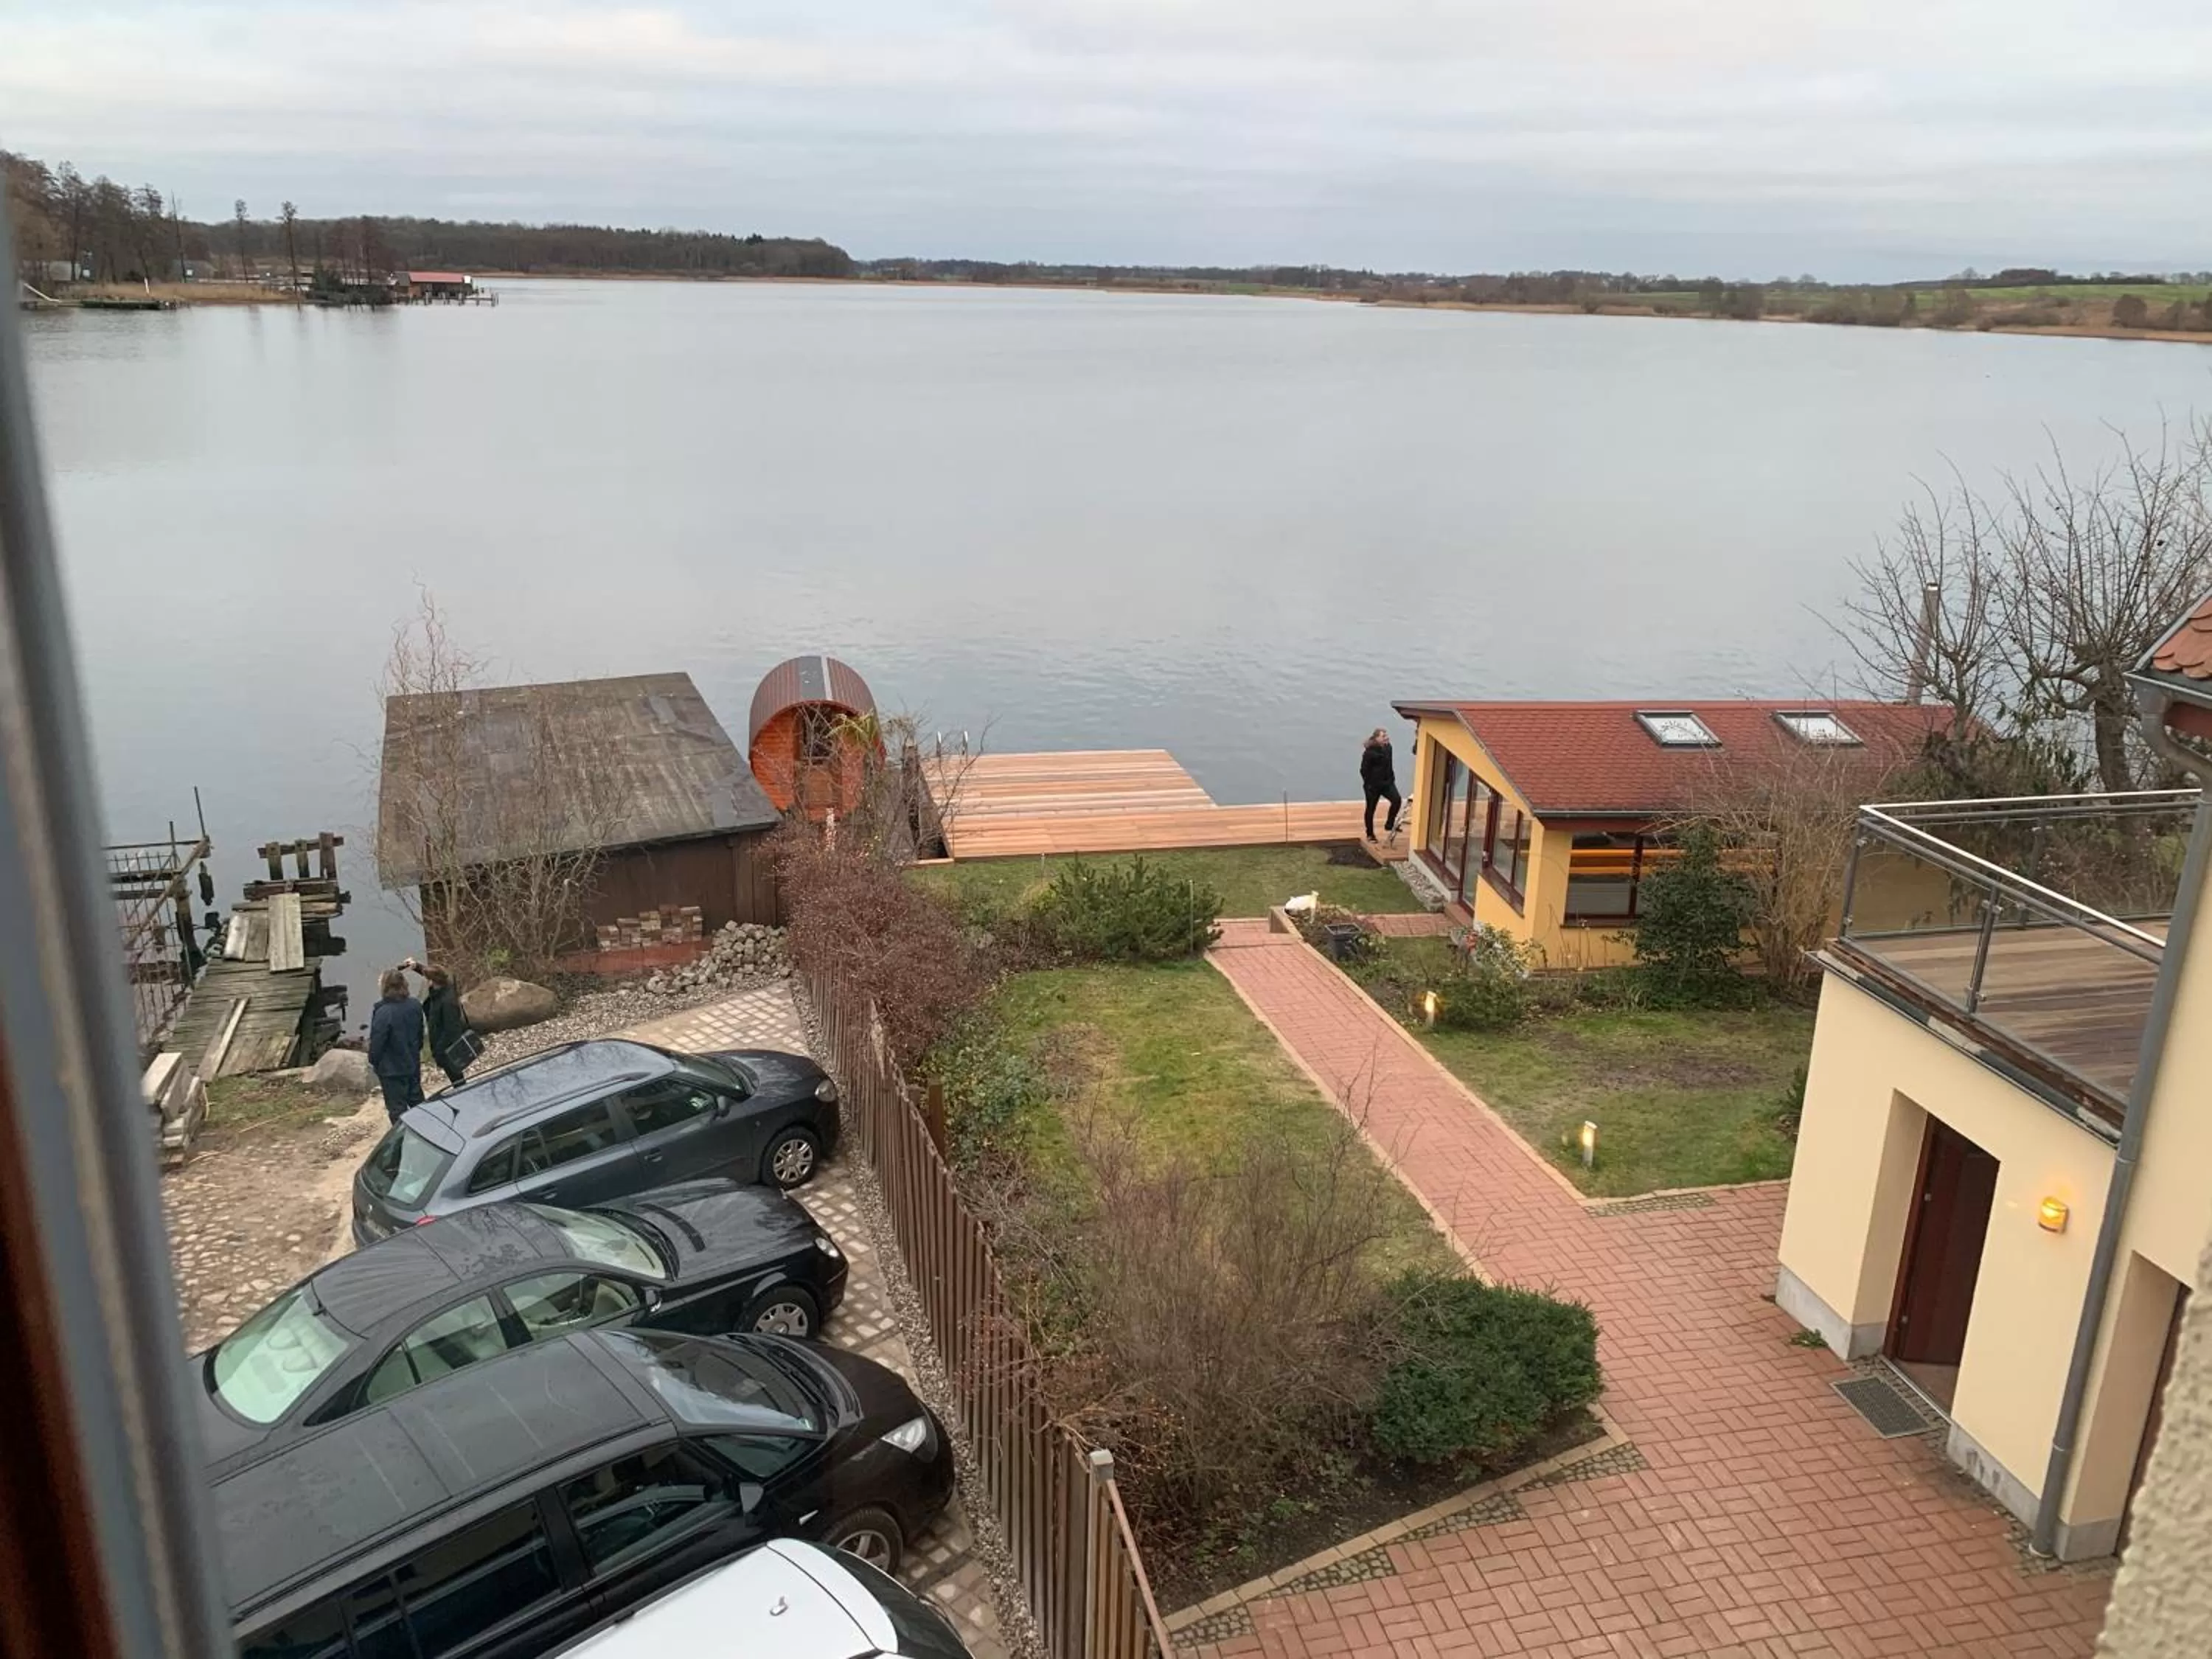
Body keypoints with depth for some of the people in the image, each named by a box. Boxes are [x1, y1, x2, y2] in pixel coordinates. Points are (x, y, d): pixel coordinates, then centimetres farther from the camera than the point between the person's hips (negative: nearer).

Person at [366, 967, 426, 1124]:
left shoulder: (384, 1013, -28)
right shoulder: (415, 1006, -6)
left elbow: (377, 1041, -19)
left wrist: (373, 1061, -1)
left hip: (392, 1069, -7)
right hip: (413, 1063, 7)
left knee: (397, 1107, 7)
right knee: (416, 1099, 23)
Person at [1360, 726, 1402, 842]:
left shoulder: (1388, 748, 3)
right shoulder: (1369, 752, -16)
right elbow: (1364, 770, -13)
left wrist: (1391, 778, 11)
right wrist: (1368, 783, -13)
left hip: (1386, 782, 5)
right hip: (1373, 785, -5)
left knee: (1397, 800, -15)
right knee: (1371, 809, 6)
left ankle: (1389, 825, 1)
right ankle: (1370, 834, 20)